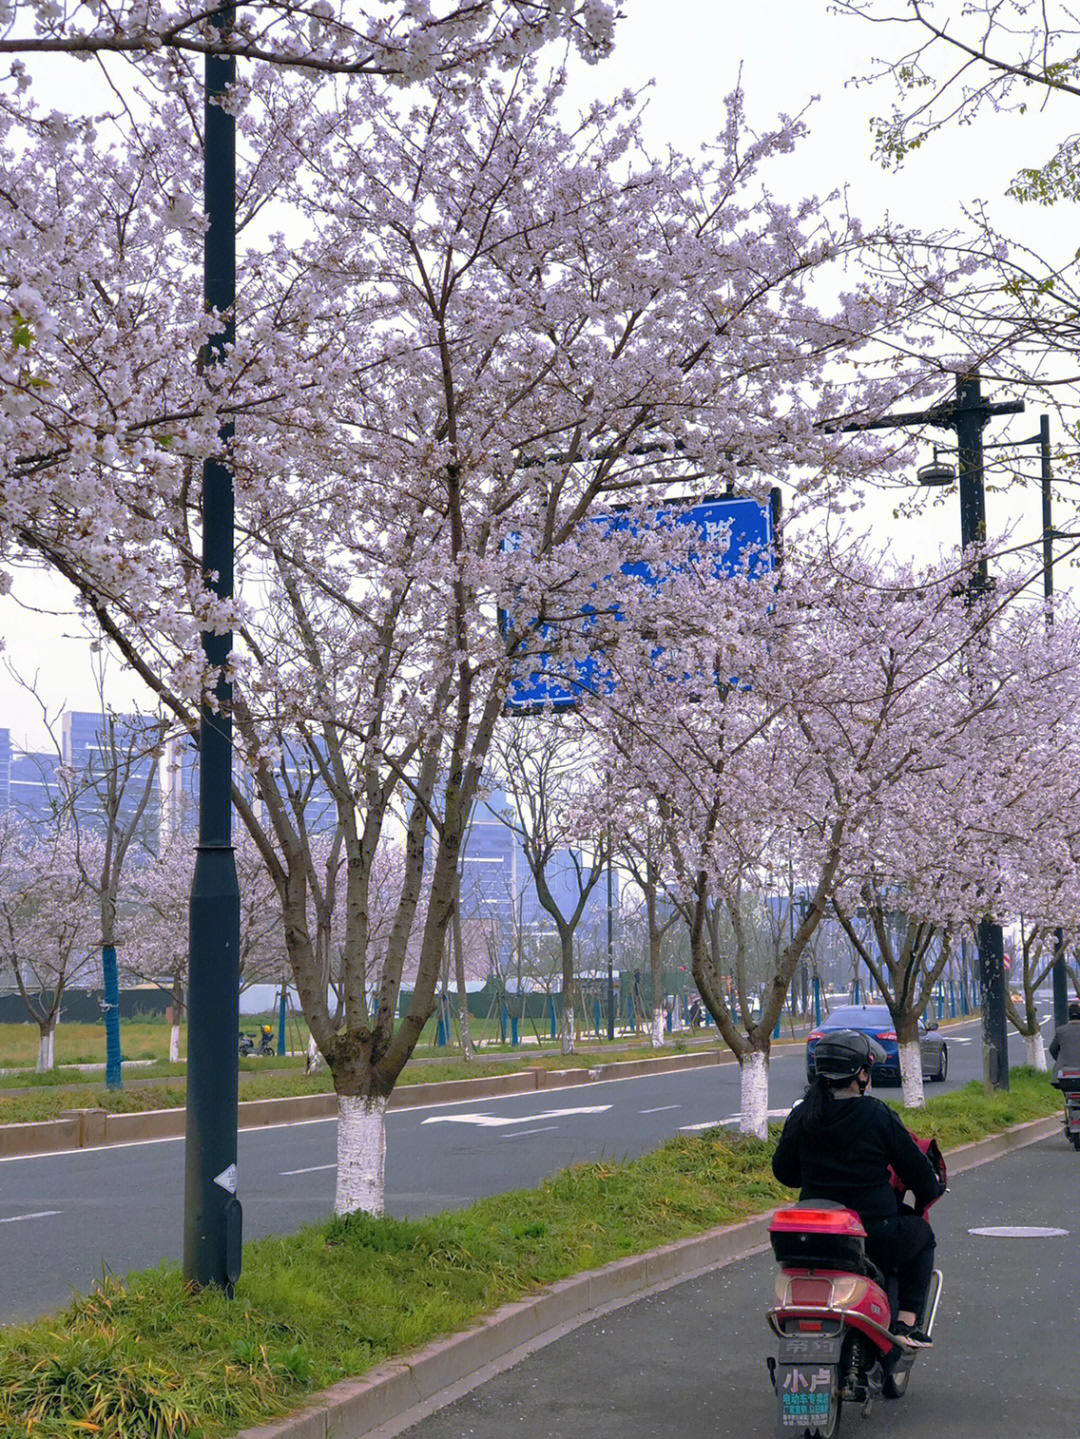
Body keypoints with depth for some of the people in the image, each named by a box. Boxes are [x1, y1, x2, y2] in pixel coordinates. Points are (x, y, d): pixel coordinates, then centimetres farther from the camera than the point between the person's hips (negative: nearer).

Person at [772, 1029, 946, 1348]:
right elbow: (917, 1170, -4)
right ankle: (906, 1324, 13)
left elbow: (783, 1171, 10)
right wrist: (932, 1191, 19)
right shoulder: (878, 1116, -12)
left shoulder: (801, 1116, -1)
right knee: (921, 1235, 25)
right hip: (875, 1233, -4)